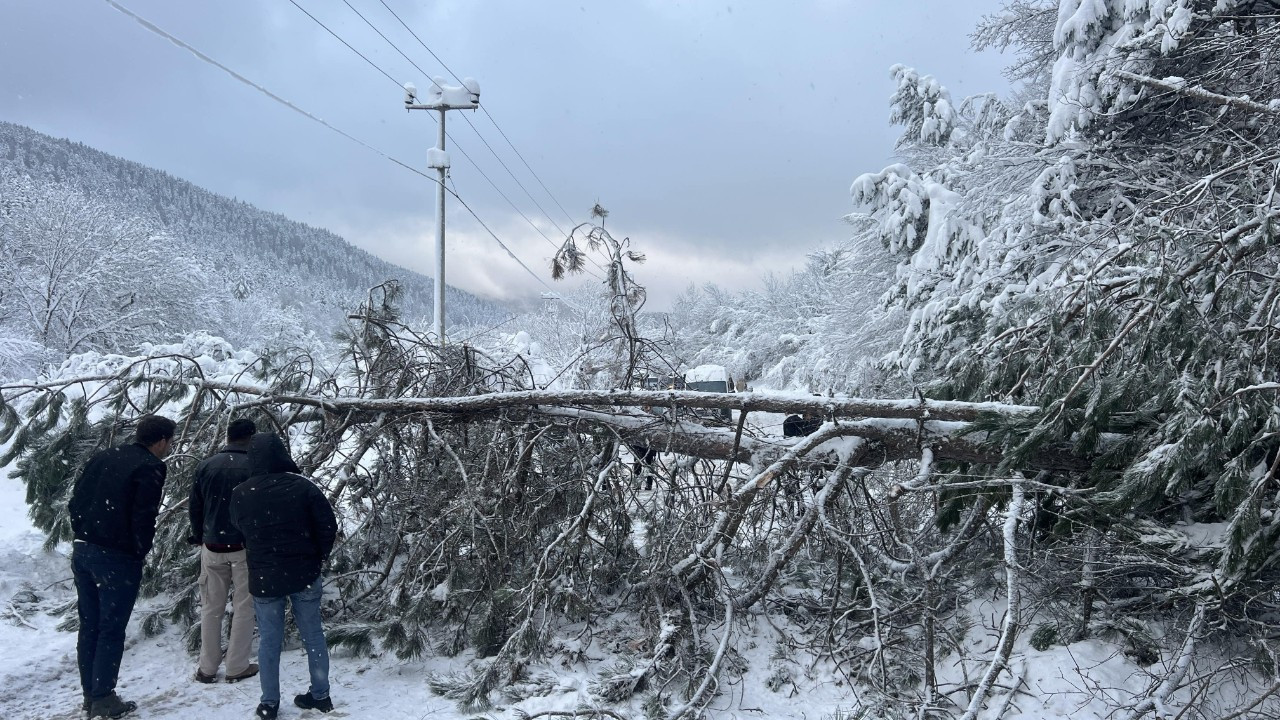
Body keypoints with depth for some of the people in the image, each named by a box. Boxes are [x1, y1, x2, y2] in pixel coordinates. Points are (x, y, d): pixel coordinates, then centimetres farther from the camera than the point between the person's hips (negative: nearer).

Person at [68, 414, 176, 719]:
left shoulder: (102, 457, 11)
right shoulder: (151, 467, -12)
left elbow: (75, 502, 11)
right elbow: (143, 516, -17)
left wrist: (84, 535, 16)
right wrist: (140, 552, -2)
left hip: (82, 551, 7)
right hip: (118, 557, -7)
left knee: (89, 625, 15)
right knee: (111, 630, 2)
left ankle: (90, 693, 24)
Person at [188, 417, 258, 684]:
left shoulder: (205, 467, 1)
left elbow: (194, 507, 8)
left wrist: (199, 537, 21)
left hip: (212, 547, 4)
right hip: (246, 547, -3)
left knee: (211, 608, 13)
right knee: (244, 607, 7)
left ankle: (207, 668, 18)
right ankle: (237, 667, 10)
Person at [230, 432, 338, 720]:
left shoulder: (240, 494, -6)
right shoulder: (302, 486, -12)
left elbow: (239, 530, 10)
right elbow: (329, 526, -8)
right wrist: (319, 556, 7)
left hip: (264, 578, 1)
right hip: (305, 574, 0)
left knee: (269, 641, 12)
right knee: (313, 635, 11)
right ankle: (320, 694, 21)